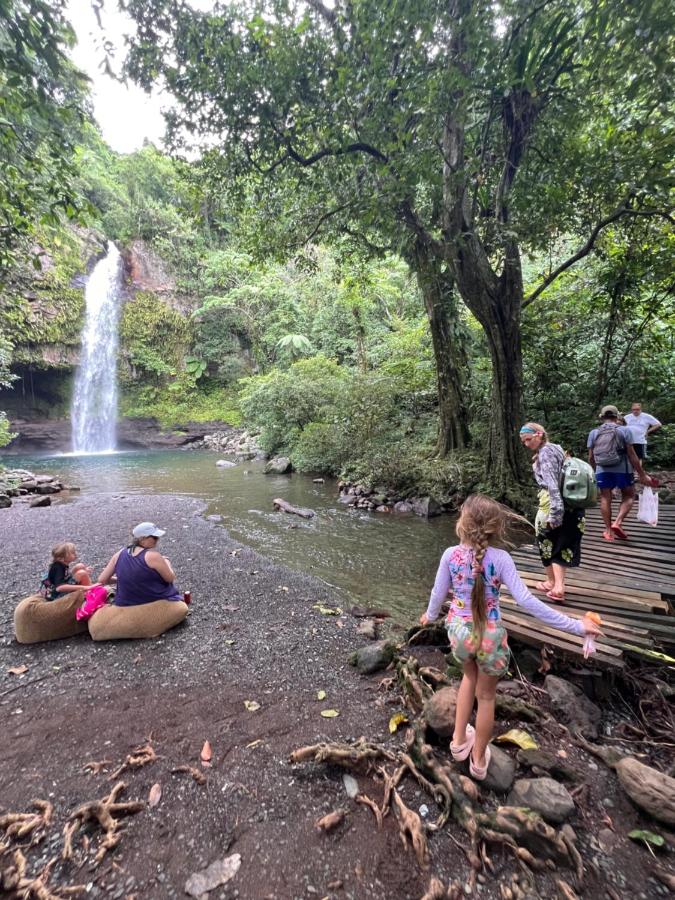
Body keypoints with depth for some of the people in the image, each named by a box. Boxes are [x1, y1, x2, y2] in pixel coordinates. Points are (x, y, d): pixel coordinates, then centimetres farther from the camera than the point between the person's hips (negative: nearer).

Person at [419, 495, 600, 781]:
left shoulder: (450, 555, -14)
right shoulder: (500, 558, -20)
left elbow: (438, 593, -3)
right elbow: (526, 600, -22)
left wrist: (430, 615, 19)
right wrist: (575, 625, -14)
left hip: (459, 630, 2)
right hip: (489, 635, -2)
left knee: (470, 676, 33)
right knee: (486, 695, 22)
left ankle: (459, 740, 44)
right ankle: (479, 760, 43)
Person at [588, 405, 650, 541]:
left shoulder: (593, 433, 3)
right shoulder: (624, 430, -4)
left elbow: (591, 457, 5)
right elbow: (632, 455, -7)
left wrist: (593, 472, 21)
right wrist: (642, 474, -1)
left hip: (602, 471, 2)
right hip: (622, 470, -2)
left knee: (605, 498, 9)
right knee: (629, 496, 15)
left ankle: (608, 531, 12)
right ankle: (618, 523, -1)